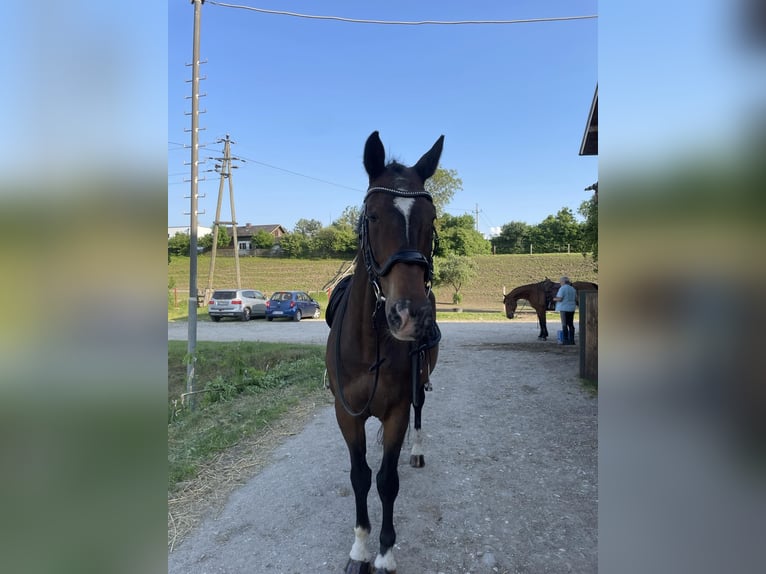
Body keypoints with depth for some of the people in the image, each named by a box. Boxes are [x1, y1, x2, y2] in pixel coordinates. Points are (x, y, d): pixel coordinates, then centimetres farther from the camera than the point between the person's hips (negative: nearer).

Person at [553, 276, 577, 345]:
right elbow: (576, 299, 14)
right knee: (571, 324, 9)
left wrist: (554, 299, 3)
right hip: (571, 309, 7)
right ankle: (571, 340, 10)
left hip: (564, 308, -7)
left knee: (564, 324, -3)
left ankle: (566, 340, -3)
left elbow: (559, 299, -17)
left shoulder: (562, 288, -10)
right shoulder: (573, 289, 12)